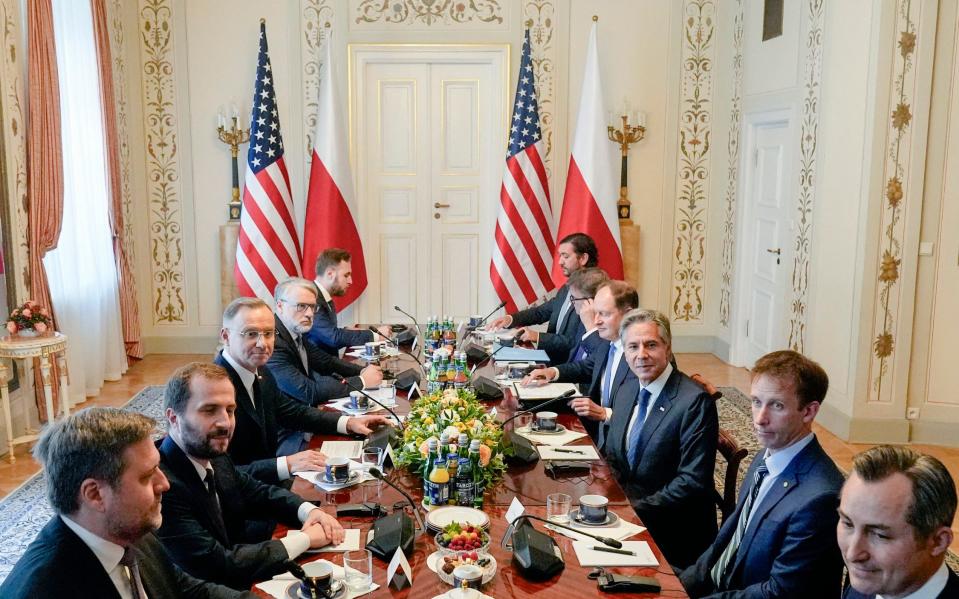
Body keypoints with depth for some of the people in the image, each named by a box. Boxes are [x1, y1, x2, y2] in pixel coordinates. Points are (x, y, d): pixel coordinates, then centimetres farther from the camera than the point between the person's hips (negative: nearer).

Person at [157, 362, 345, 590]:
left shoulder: (214, 456, -5)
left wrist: (310, 511, -7)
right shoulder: (160, 486, -26)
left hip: (238, 581, 6)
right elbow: (218, 566, -27)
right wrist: (304, 539, -18)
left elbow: (256, 492, 11)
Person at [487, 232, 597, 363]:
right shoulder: (567, 288, 11)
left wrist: (538, 337, -18)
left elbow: (579, 343, -21)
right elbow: (541, 312, 17)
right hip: (552, 359, 8)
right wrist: (510, 319, 0)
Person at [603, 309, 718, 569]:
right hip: (624, 509, 7)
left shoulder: (696, 401, -17)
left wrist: (636, 508, -20)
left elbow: (693, 481, -19)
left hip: (671, 535, -7)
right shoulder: (626, 391, 7)